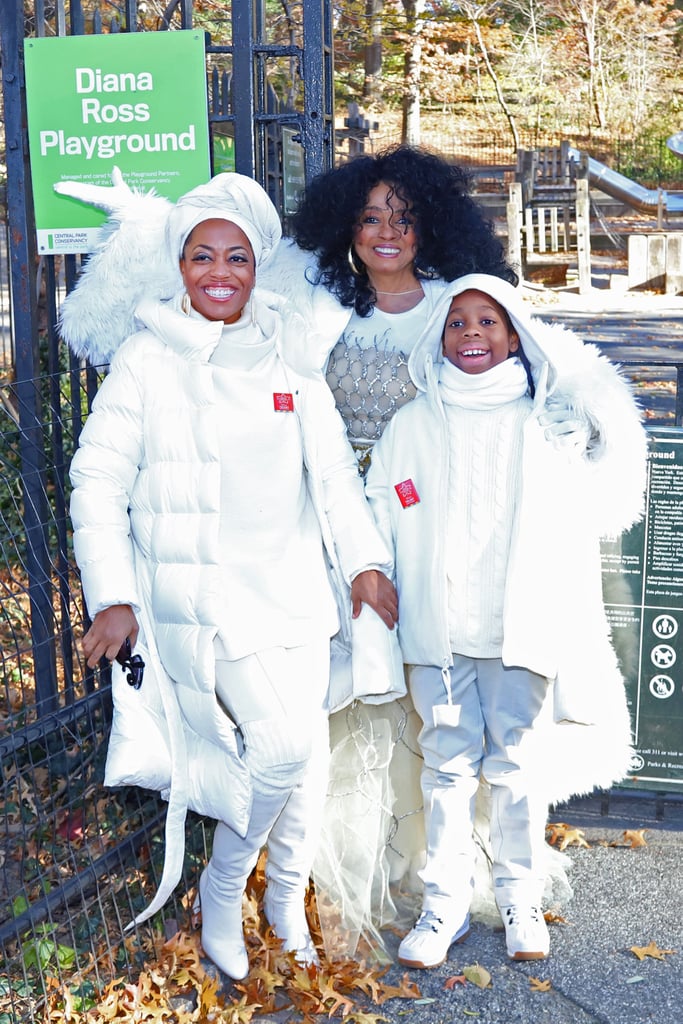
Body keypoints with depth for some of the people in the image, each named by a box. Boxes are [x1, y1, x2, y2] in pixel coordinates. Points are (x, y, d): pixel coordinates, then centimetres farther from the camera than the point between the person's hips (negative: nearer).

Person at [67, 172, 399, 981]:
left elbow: (333, 468, 10)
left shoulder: (288, 354, 10)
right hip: (202, 588, -4)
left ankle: (286, 892, 34)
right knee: (286, 740, -16)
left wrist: (364, 561, 0)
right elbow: (99, 480, -3)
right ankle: (222, 888, 9)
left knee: (295, 750, 9)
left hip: (294, 586, 4)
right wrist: (113, 597, -10)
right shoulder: (146, 357, -1)